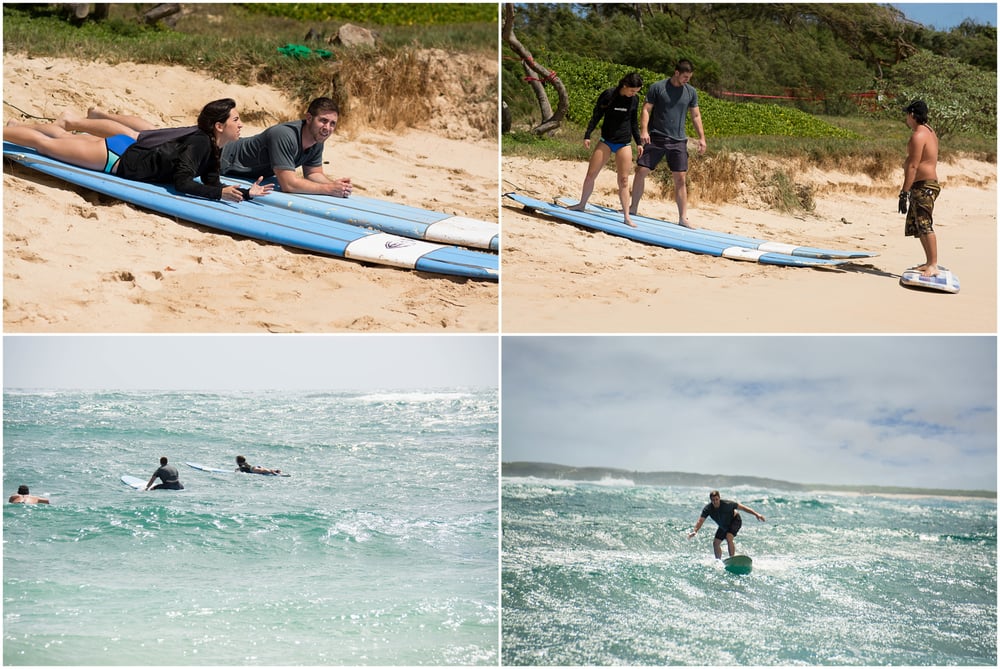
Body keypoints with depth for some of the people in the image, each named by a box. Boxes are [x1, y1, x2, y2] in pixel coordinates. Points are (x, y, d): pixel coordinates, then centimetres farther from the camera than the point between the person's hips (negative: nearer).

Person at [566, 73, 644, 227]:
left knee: (623, 180, -3)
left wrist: (638, 143, 13)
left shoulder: (634, 99, 1)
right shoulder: (608, 95, -9)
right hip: (606, 141, -1)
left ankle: (627, 217, -2)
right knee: (591, 174, 0)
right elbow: (596, 116, -3)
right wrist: (587, 135, -6)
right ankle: (582, 205, 20)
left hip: (624, 144, 1)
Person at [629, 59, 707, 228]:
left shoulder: (691, 92, 7)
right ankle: (633, 208, 13)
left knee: (681, 179, -2)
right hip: (656, 138, -2)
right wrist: (644, 130, -15)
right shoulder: (657, 87, -3)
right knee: (641, 171, -3)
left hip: (678, 140, 2)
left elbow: (695, 116, 13)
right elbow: (646, 109, -3)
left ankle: (683, 218, 1)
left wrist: (701, 137, 7)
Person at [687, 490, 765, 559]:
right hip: (723, 526, 6)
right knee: (715, 543, 5)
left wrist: (756, 514, -24)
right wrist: (695, 531, -46)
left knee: (729, 538, -29)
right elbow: (700, 521, -28)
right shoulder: (708, 509, -23)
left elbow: (742, 508, -23)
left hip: (735, 521, -6)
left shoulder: (727, 504, -31)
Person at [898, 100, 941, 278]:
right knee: (916, 226, 15)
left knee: (925, 226, -14)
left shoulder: (918, 135, -16)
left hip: (923, 187, -11)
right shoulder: (929, 131, 16)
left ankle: (933, 266, -17)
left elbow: (913, 166, -22)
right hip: (927, 184, 11)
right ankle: (929, 263, 20)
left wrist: (904, 192, -22)